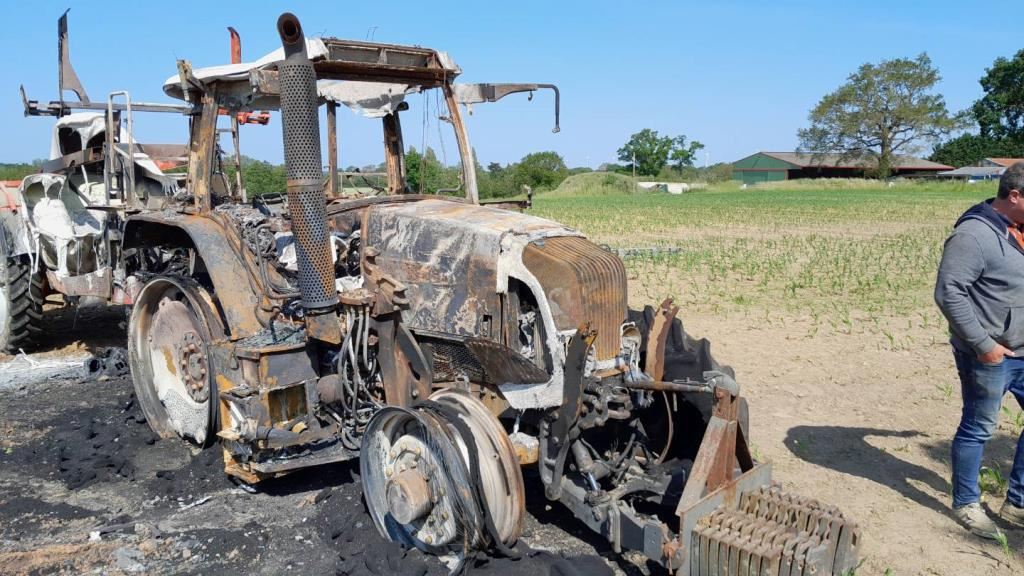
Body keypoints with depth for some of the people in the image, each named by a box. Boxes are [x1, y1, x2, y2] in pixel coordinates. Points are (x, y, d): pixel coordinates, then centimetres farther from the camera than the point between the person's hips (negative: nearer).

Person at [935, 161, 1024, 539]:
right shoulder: (974, 234, -19)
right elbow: (948, 293, -23)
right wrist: (983, 343, -21)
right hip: (989, 357, -8)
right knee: (978, 429, 6)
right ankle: (966, 505, 23)